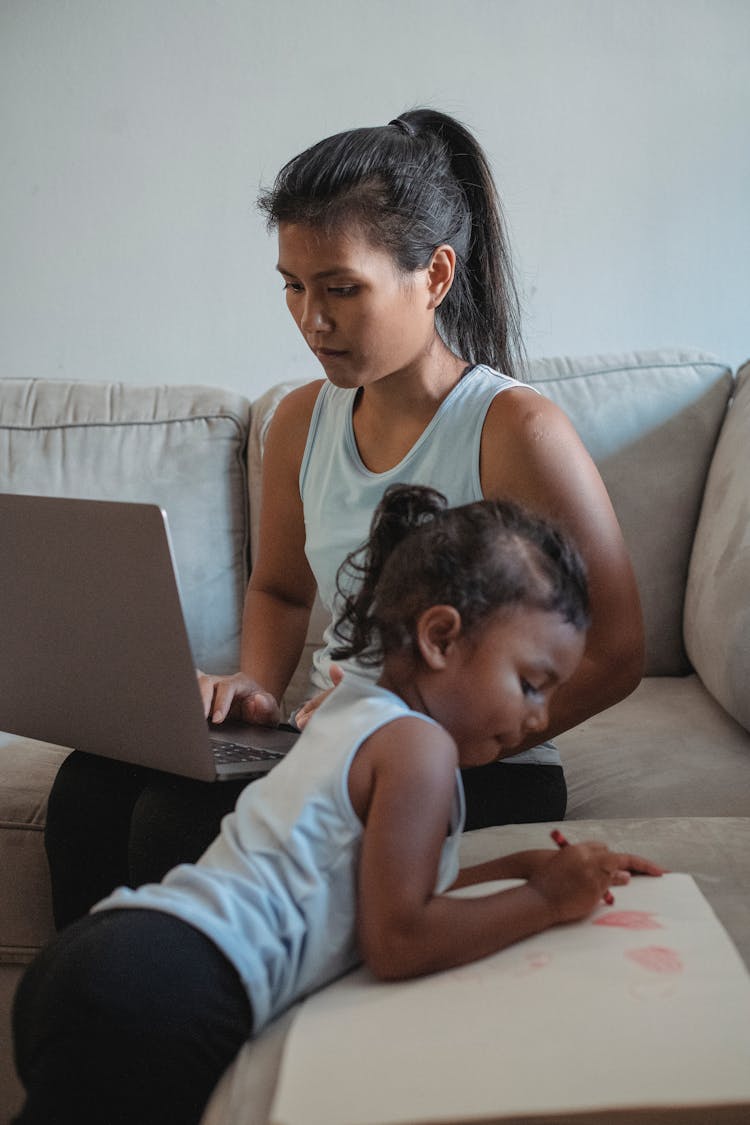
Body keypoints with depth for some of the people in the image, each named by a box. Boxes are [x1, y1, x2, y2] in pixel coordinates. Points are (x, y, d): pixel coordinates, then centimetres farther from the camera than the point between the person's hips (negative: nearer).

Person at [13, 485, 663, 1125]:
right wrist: (544, 900, -4)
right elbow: (396, 943, -13)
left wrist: (524, 866, 23)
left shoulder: (354, 714, 21)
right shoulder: (419, 747, -8)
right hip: (171, 992, -10)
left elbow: (397, 891, 27)